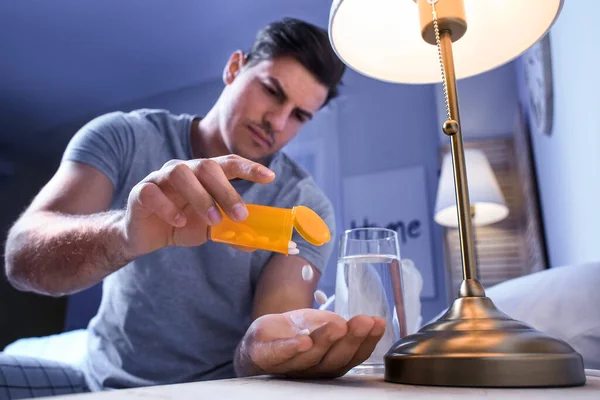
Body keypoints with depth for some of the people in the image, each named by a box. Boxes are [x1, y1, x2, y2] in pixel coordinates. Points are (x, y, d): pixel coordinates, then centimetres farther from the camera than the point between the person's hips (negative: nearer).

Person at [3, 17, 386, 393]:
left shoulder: (307, 206, -9)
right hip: (115, 384, 1)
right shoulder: (124, 139, -8)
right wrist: (123, 233, -39)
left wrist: (262, 345, -42)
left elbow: (279, 310, -20)